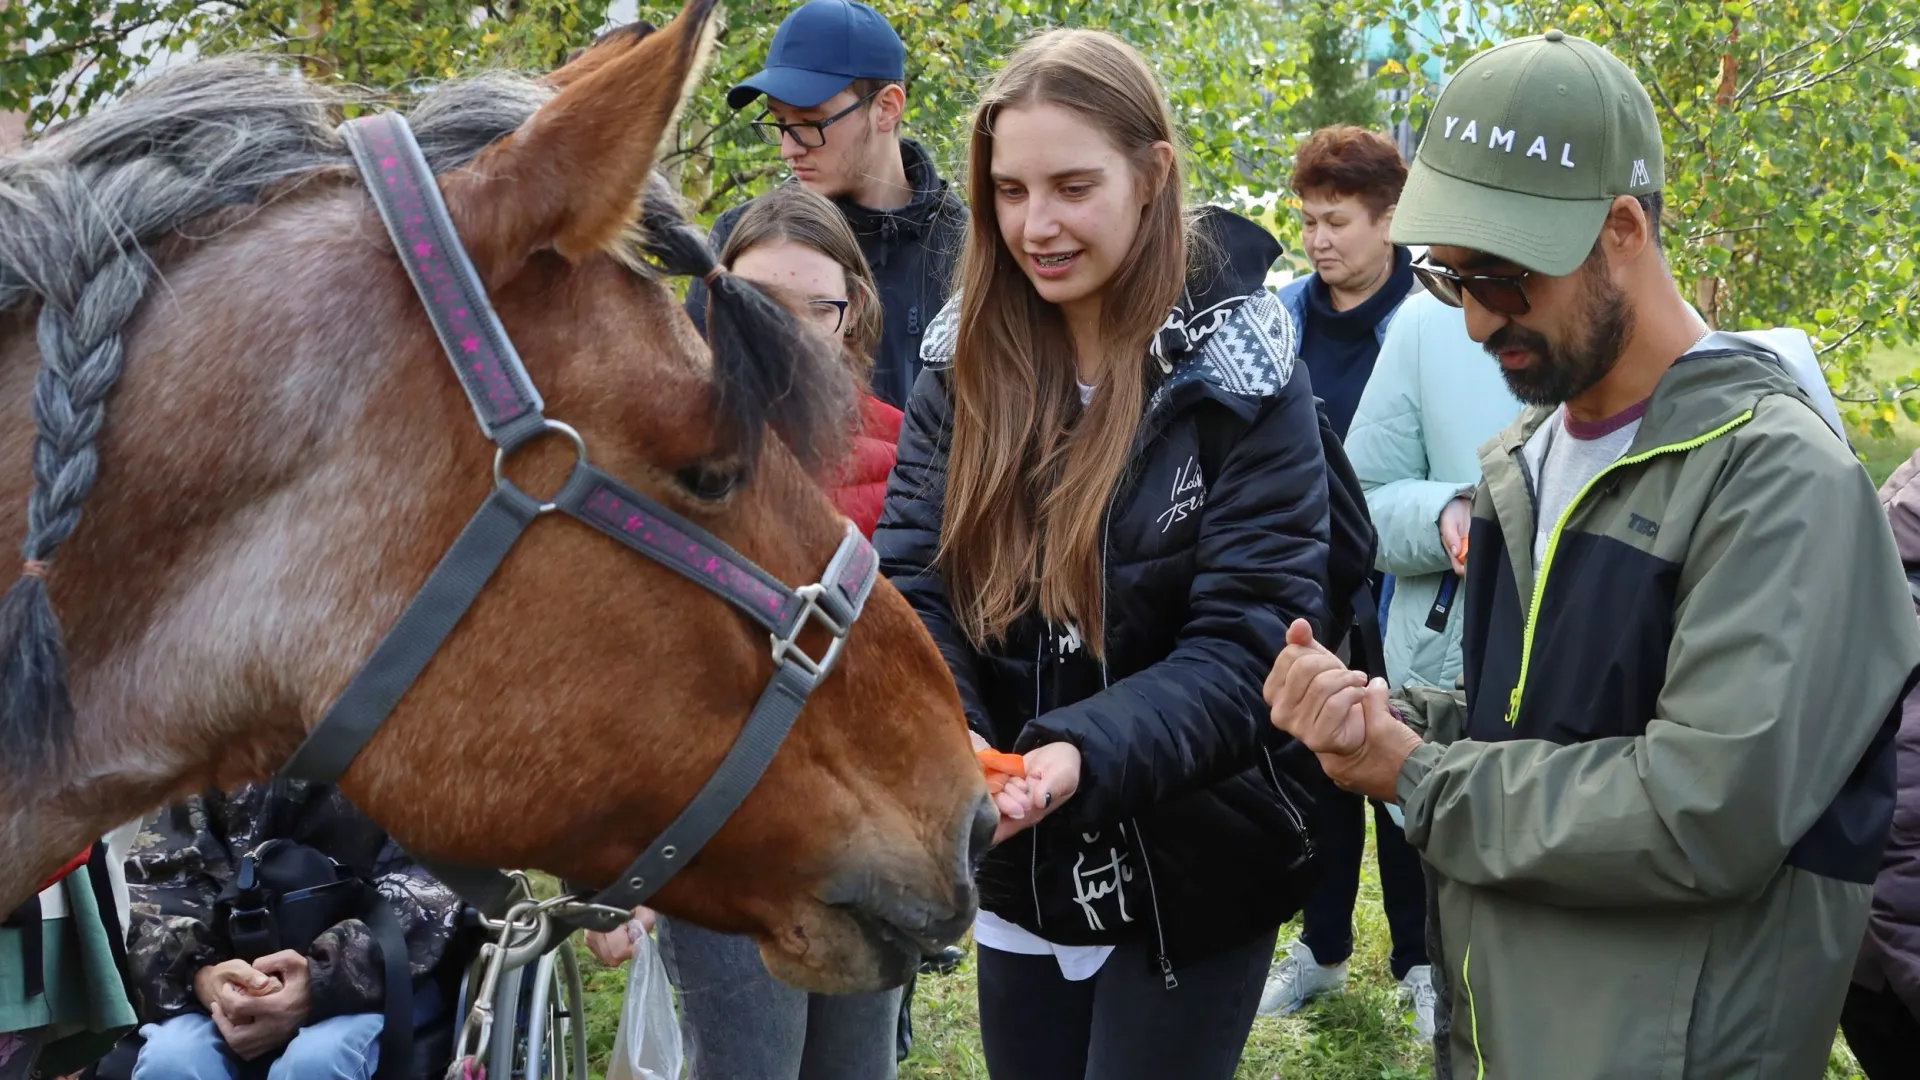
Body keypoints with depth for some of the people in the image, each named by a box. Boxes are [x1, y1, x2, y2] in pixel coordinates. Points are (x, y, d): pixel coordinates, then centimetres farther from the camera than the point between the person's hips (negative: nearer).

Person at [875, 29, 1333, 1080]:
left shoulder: (1242, 385, -14)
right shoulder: (963, 365, -2)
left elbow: (1246, 645, -19)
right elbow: (912, 588, -8)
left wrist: (1087, 755, -36)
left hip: (1188, 882, -4)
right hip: (1019, 871, 4)